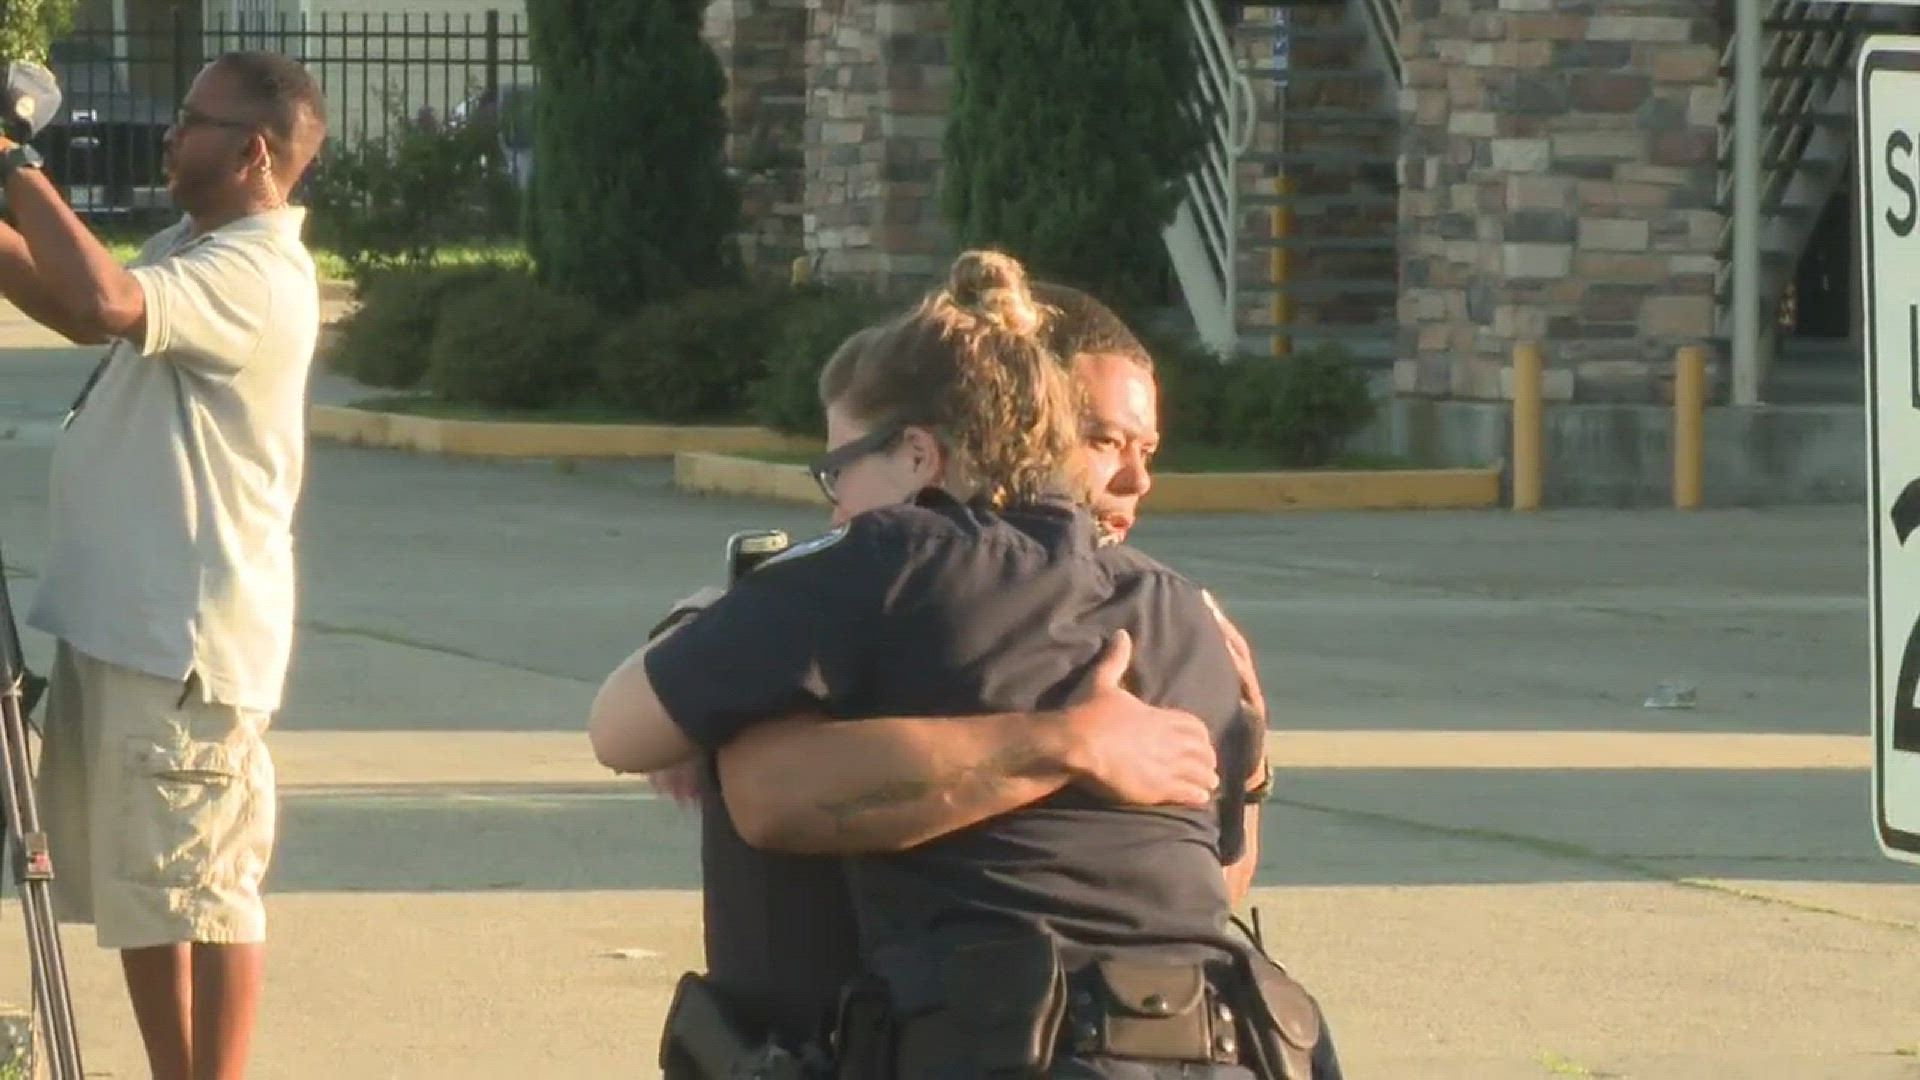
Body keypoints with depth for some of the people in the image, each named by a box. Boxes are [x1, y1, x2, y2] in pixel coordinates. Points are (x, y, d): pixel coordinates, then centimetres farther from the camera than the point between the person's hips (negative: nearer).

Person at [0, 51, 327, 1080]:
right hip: (121, 619, 11)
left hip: (186, 639, -11)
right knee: (134, 887, 14)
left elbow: (105, 302, -35)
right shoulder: (189, 246, 14)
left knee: (194, 886, -6)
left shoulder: (255, 276, -18)